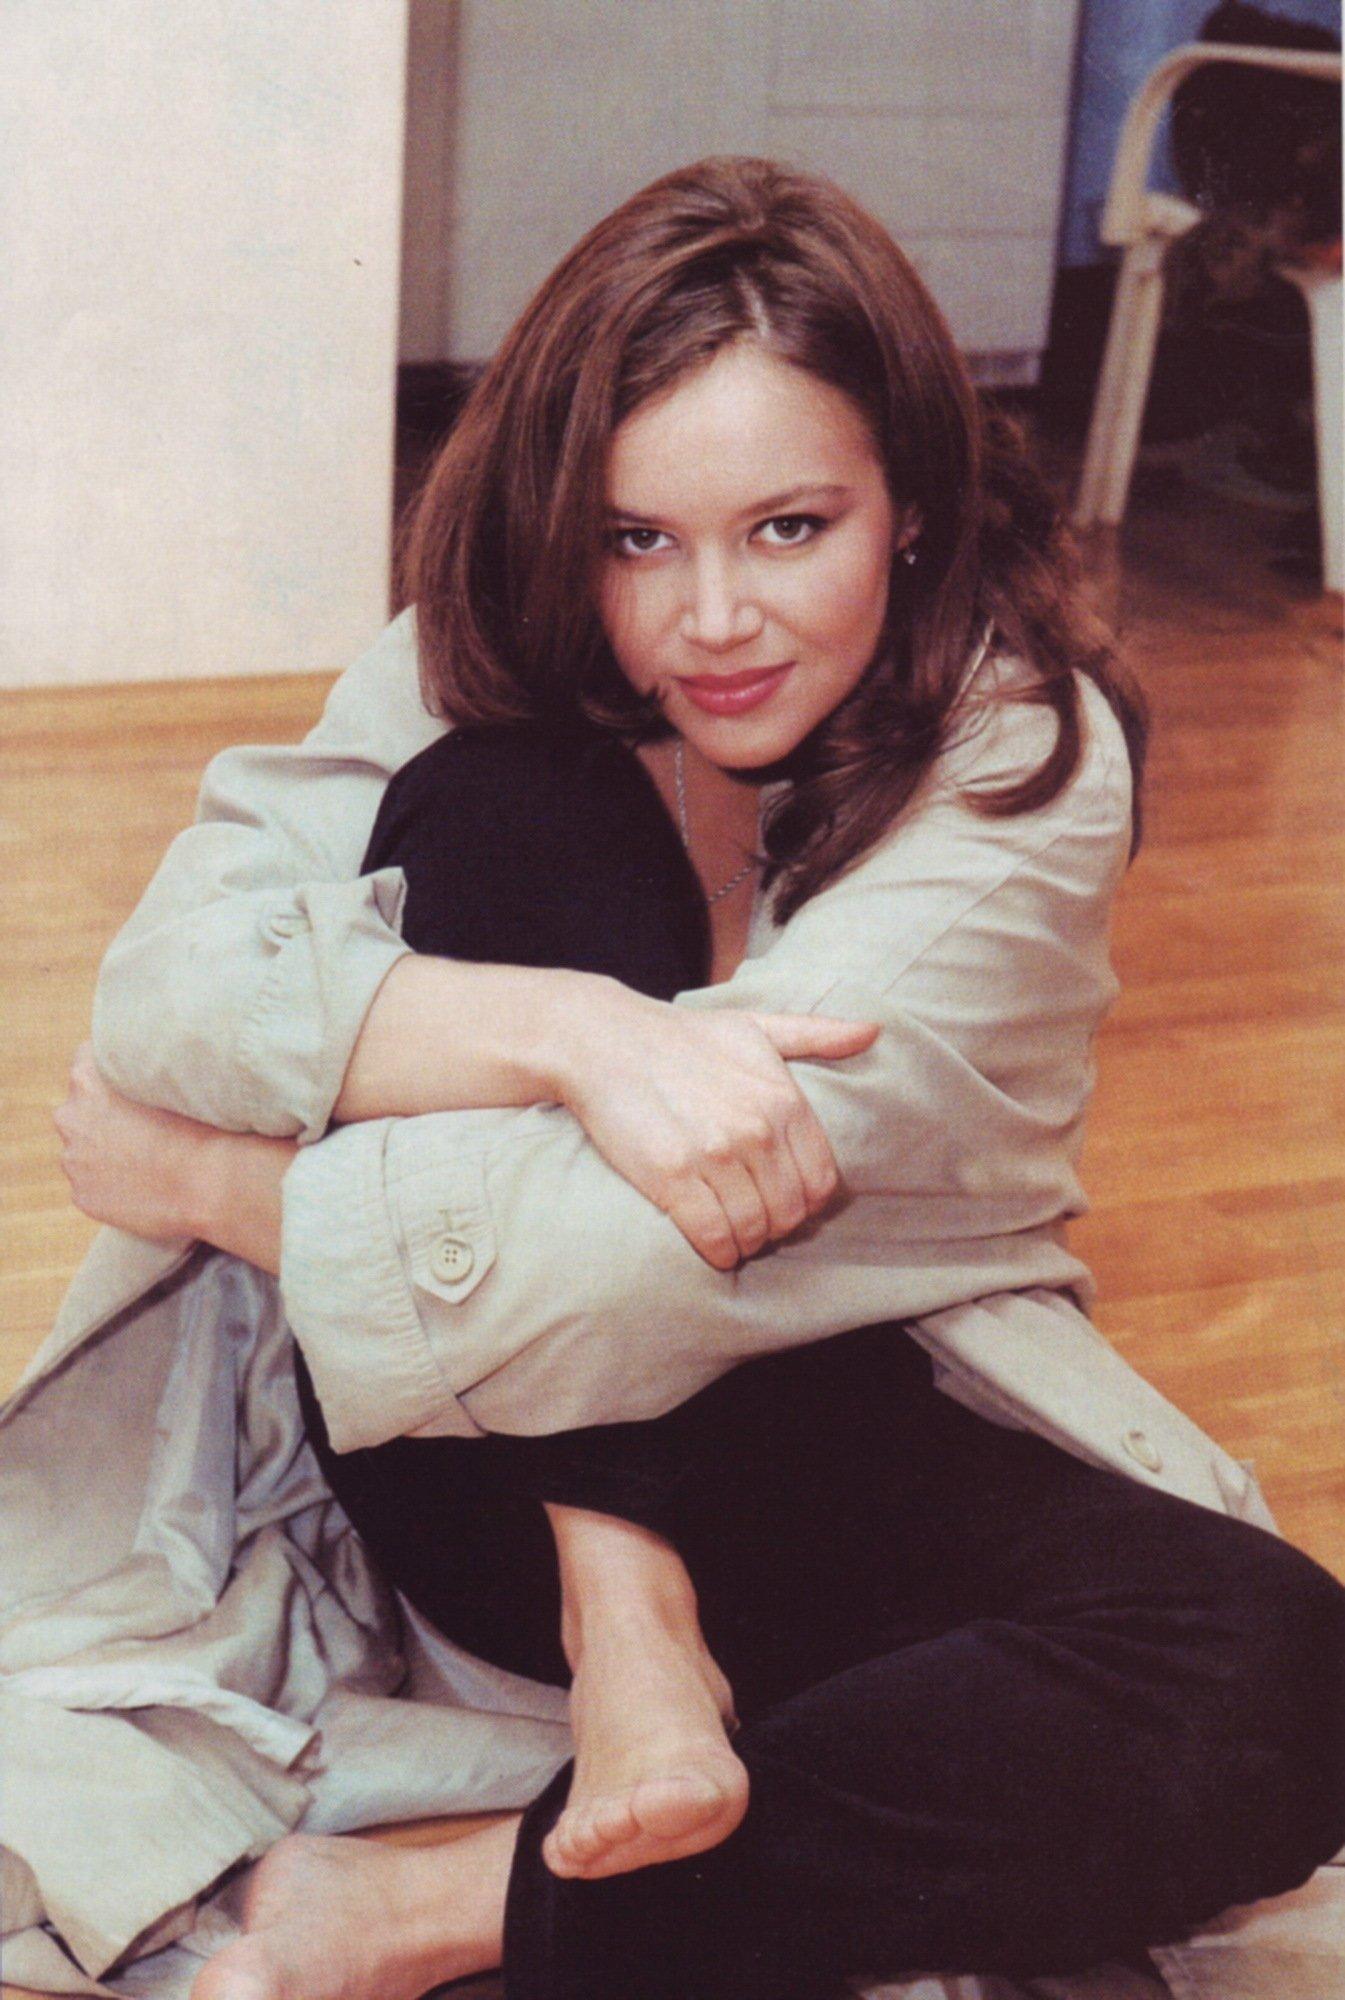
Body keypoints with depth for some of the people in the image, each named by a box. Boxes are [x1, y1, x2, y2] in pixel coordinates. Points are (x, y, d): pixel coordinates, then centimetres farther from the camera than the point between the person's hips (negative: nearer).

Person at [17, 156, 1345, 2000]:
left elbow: (760, 1167, -25)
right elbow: (168, 980, -20)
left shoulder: (1023, 754, -13)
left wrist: (216, 1187, -23)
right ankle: (624, 1625, -24)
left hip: (836, 1444, 0)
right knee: (505, 801, -21)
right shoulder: (480, 674, -6)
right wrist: (574, 1029, -37)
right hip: (490, 1449, 0)